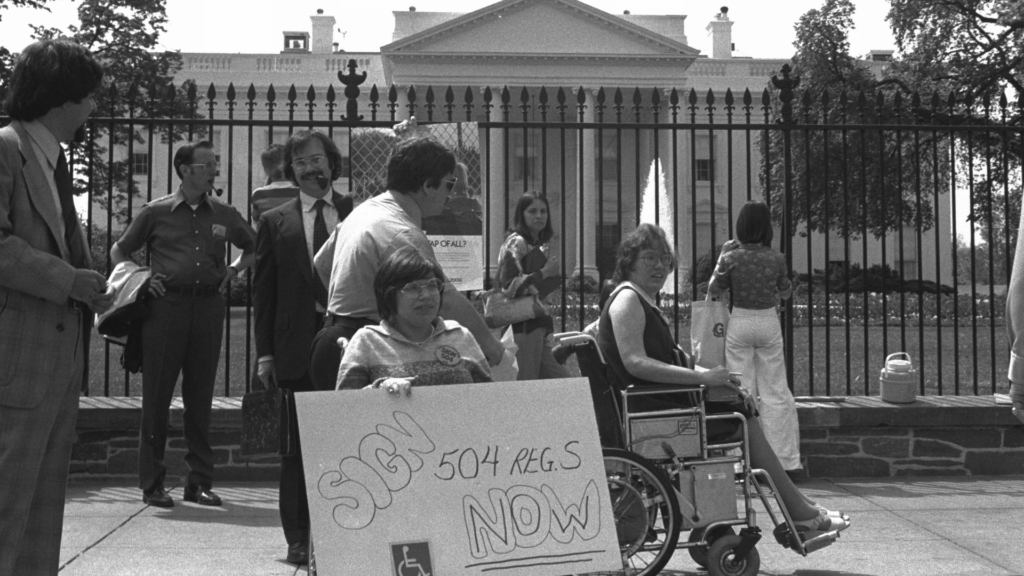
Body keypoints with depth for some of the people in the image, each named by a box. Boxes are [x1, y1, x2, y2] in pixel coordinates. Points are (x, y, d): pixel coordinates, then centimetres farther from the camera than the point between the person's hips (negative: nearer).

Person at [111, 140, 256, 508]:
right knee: (157, 396, -1)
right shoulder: (156, 212, 5)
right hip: (166, 306, -2)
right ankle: (152, 484, 6)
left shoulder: (224, 215, 12)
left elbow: (253, 249, 29)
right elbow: (118, 251, 15)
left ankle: (200, 482, 12)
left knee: (200, 398, 6)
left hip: (209, 308, 3)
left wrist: (234, 270, 12)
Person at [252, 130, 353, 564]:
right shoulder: (275, 222, 10)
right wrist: (265, 354, 1)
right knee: (297, 445, 4)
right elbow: (263, 292, 8)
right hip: (297, 349, 1)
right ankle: (299, 538, 12)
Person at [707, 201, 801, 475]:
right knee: (776, 392, 8)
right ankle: (786, 460, 9)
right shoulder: (776, 259, -7)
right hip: (768, 321, 1)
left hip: (740, 322, -1)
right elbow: (786, 292, 8)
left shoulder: (731, 258, -11)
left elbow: (714, 290, 4)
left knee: (743, 392, 6)